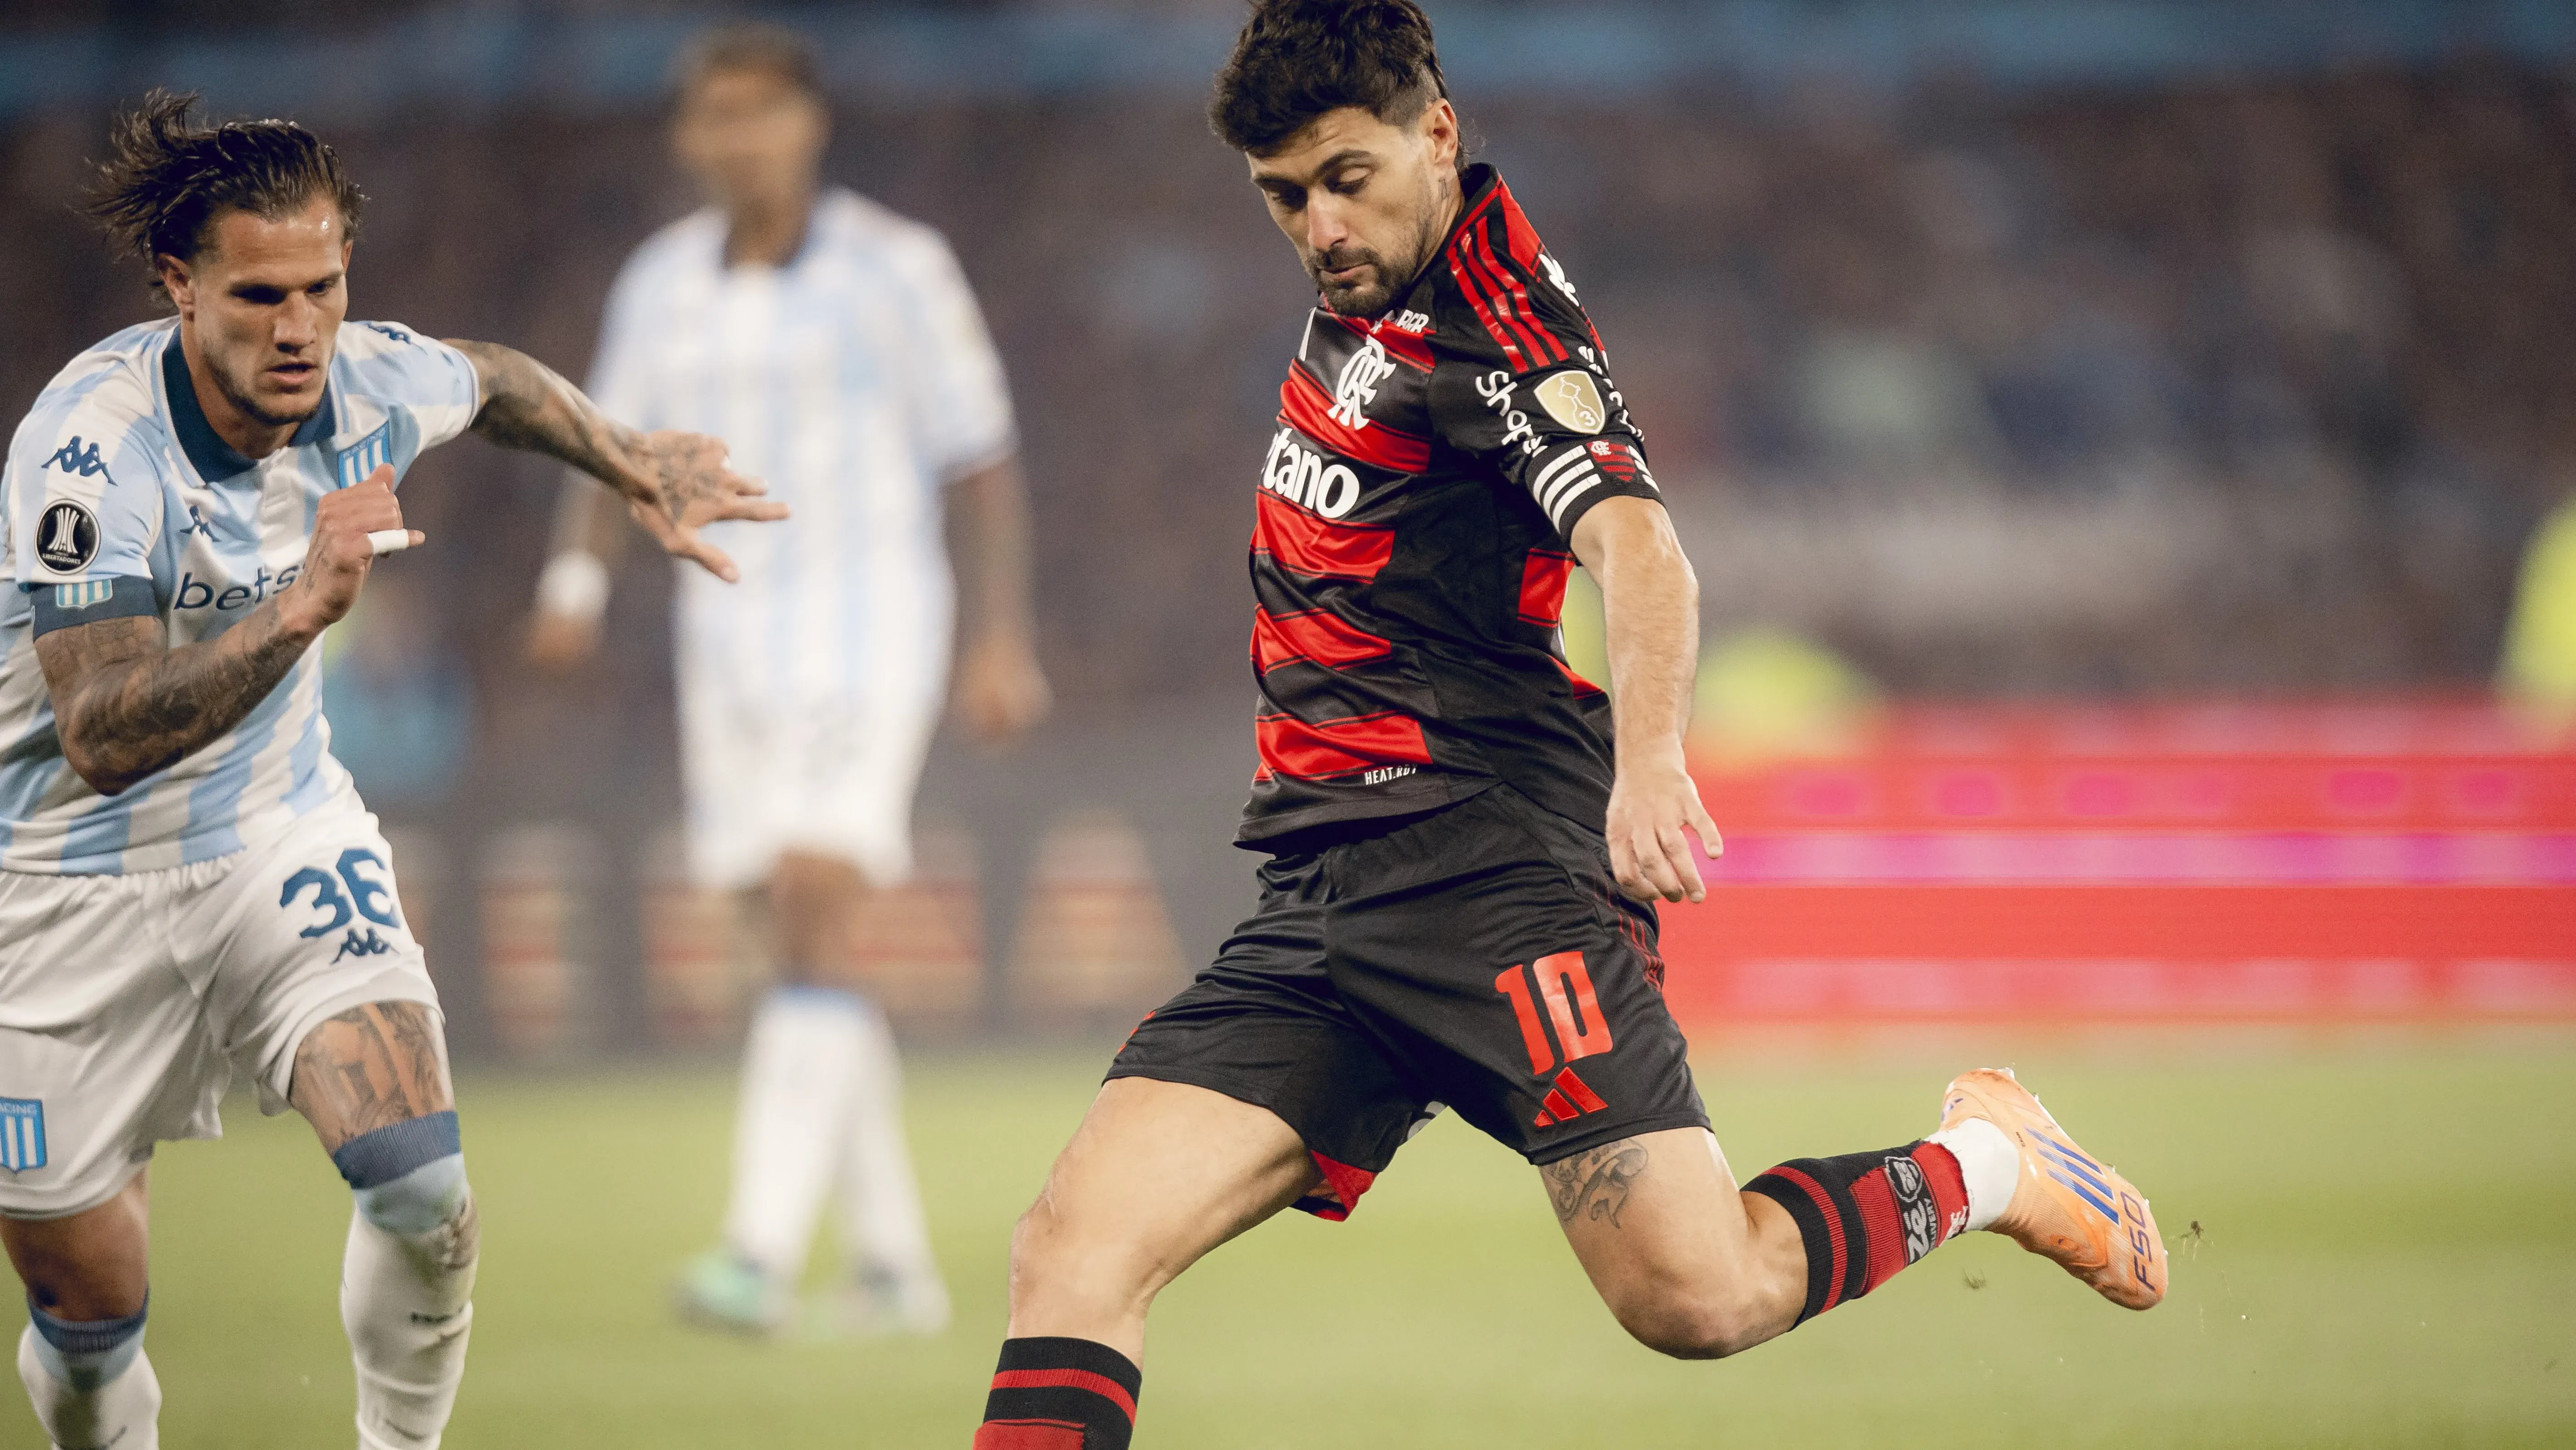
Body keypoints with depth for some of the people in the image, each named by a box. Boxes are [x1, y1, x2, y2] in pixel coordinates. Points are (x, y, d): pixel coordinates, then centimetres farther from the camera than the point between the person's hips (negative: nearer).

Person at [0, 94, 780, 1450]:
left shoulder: (371, 382, -12)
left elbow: (490, 381, 14)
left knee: (424, 1193, -18)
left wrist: (635, 469, 21)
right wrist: (301, 607, -45)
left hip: (282, 832, 4)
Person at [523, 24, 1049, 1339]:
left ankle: (761, 1255, -26)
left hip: (869, 634, -6)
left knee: (815, 923, -19)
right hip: (728, 638, 6)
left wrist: (1004, 642, -9)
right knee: (807, 956, 7)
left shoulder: (897, 269, -6)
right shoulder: (661, 282, 7)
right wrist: (577, 578, -8)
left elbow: (981, 462, -4)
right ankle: (893, 1263, 17)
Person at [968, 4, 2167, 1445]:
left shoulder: (1490, 328, -11)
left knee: (1699, 1295, -16)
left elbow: (1639, 551, -28)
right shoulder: (1363, 299, 15)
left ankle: (1979, 1166, 13)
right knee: (1074, 1251, -10)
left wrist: (1650, 755, -44)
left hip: (1492, 874, -8)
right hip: (1318, 906, 8)